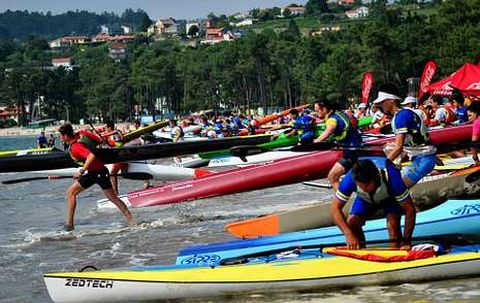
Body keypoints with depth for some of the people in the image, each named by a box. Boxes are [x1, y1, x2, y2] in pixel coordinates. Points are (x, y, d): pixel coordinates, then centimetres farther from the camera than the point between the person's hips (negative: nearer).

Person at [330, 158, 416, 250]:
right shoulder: (350, 179, -37)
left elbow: (410, 209, -33)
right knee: (351, 223, -17)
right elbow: (335, 208, -29)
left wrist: (406, 241, -35)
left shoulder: (391, 179, -42)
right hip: (365, 199, 2)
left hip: (391, 197, -2)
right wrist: (349, 234, -41)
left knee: (393, 224, -27)